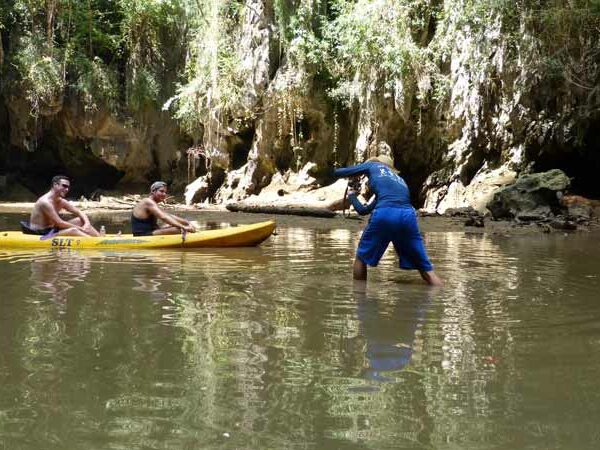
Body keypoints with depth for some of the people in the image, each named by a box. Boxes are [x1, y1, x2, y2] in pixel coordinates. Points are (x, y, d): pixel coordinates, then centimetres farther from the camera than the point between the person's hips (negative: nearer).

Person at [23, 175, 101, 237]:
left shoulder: (61, 202, 8)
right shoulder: (45, 202, -20)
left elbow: (79, 213, 8)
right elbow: (59, 223, -24)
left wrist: (87, 224, -14)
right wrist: (81, 229, -20)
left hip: (52, 230, 10)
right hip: (40, 235, -10)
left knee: (81, 220, 2)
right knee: (73, 230, -29)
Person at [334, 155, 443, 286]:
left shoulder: (373, 165, 27)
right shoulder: (399, 179, 39)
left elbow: (338, 172, 33)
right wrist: (352, 195, 59)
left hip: (385, 214, -4)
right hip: (408, 216, 4)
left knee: (361, 258, 18)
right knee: (425, 268, 7)